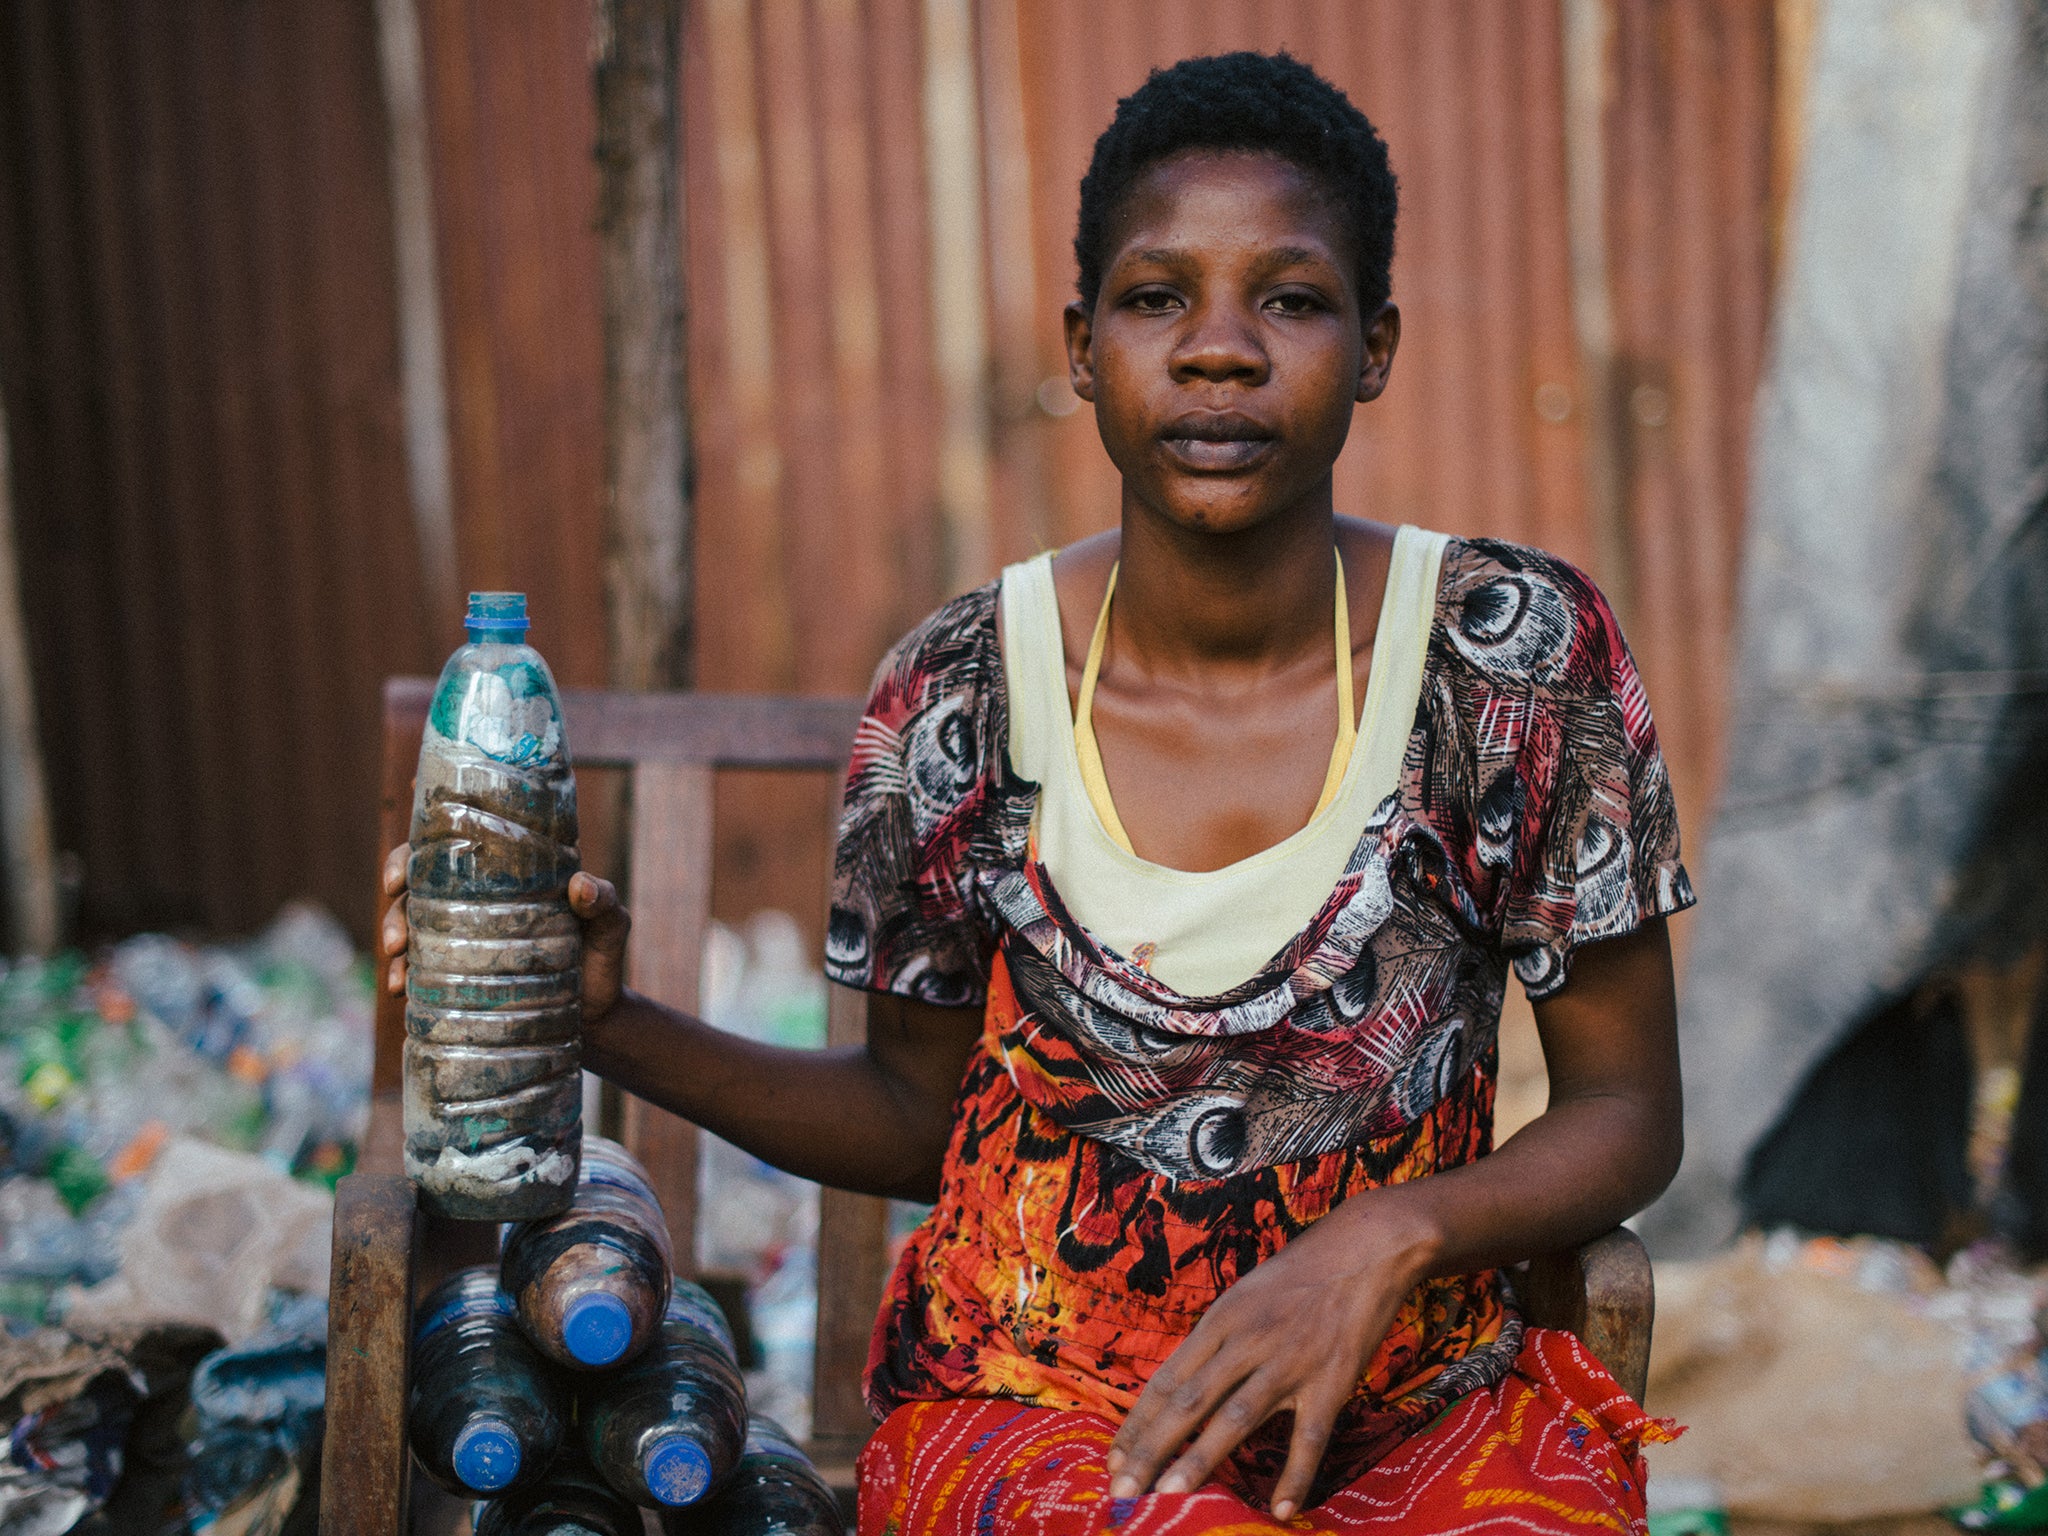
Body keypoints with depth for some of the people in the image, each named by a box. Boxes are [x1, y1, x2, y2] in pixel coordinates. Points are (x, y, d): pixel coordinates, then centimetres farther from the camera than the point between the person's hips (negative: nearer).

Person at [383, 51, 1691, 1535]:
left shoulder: (1524, 651, -5)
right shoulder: (962, 695, -4)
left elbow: (1628, 1108, 1)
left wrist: (1388, 1237, -17)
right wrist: (611, 1024, -6)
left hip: (1423, 1405, 2)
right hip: (1037, 1400, -1)